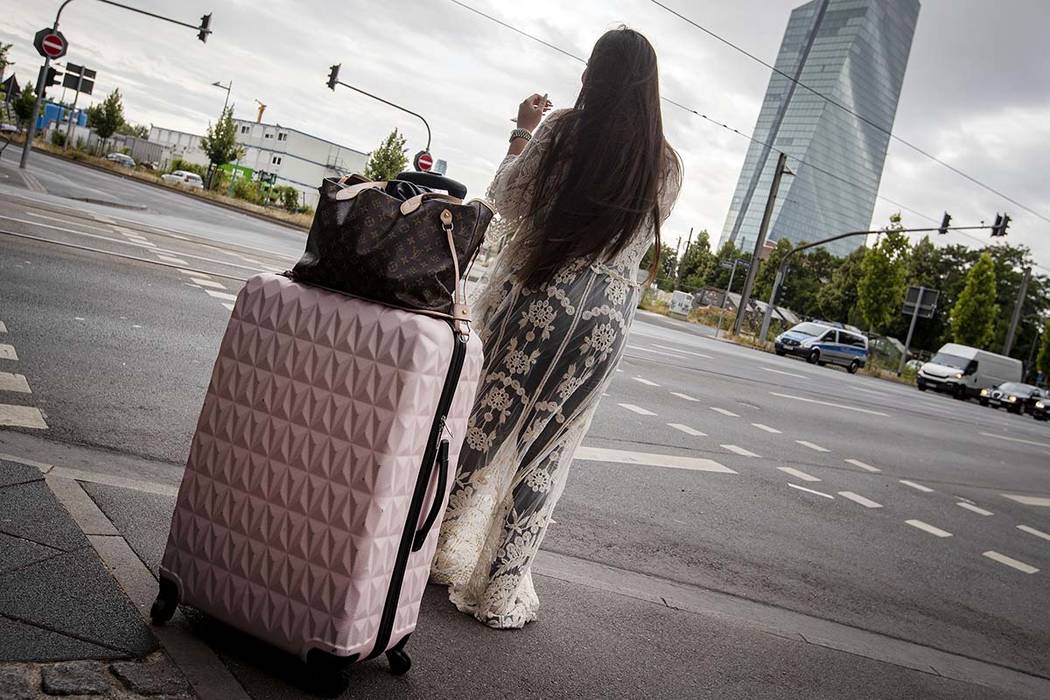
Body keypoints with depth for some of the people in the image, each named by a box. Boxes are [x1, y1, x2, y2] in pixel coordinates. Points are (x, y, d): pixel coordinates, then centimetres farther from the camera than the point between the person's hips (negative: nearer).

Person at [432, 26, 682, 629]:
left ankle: (446, 550, 23)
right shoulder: (668, 166, 4)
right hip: (606, 315, 2)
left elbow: (507, 203, 4)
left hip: (533, 292, -1)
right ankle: (501, 586, 16)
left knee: (484, 422, 13)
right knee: (545, 449, 9)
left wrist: (522, 133, 15)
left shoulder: (563, 129, -4)